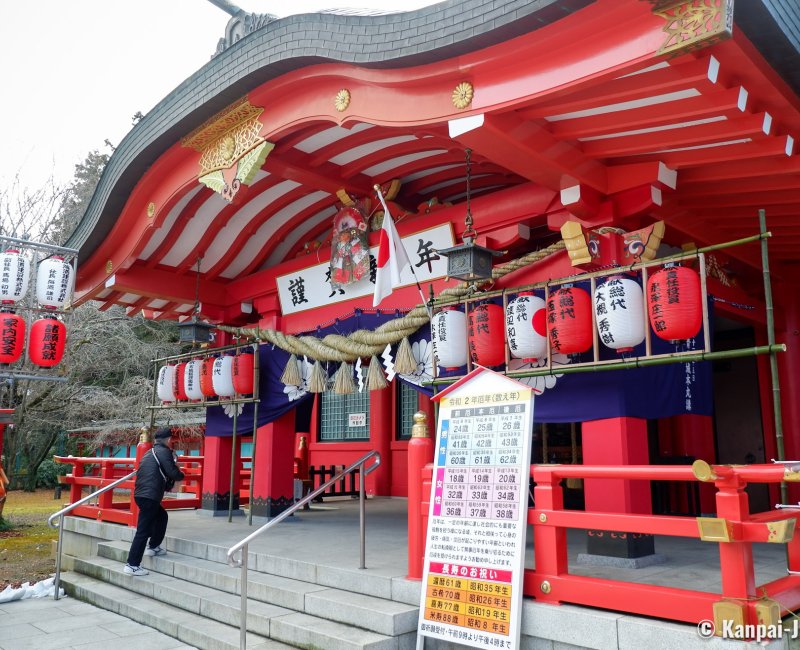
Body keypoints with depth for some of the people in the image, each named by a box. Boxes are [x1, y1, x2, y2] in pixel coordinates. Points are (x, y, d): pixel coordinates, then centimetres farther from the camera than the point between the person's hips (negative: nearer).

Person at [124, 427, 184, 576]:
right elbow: (173, 473, -13)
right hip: (149, 496, -9)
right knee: (143, 531, -7)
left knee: (161, 516, 28)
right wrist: (181, 475, 7)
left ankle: (153, 547, 35)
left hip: (141, 494, 9)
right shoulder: (164, 452, -6)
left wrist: (169, 483, 23)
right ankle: (132, 565, -6)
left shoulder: (150, 453, 21)